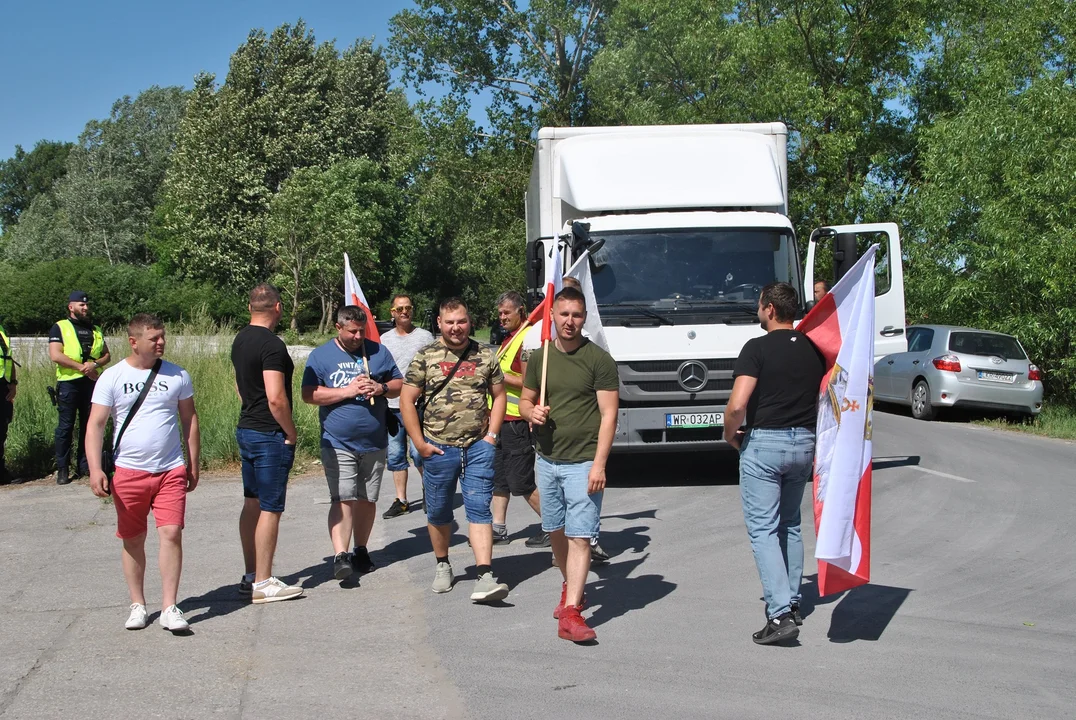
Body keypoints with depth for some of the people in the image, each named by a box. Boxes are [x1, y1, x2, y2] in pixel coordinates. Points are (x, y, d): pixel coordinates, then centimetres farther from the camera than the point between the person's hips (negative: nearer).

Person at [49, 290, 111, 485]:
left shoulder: (95, 330, 17)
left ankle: (84, 465, 13)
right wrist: (81, 367, -13)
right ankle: (62, 469, 2)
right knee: (66, 426, -3)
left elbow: (107, 355, 14)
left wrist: (95, 364, -7)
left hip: (92, 382, 4)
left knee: (89, 425, 6)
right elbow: (55, 355, -9)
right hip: (68, 382, -4)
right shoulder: (60, 328, 3)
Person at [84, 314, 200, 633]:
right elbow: (95, 425, -3)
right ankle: (137, 604, 22)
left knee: (171, 534, -10)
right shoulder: (112, 377, -1)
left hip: (171, 471, 0)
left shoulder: (177, 376, 4)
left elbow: (189, 419, 13)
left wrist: (193, 463, 12)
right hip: (128, 472, 0)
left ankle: (169, 607, -4)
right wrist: (95, 468, -14)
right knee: (133, 541, 8)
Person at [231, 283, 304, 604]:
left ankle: (251, 576, 22)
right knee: (270, 508, -3)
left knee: (252, 503, 14)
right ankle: (263, 583, 2)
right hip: (271, 435, -9)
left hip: (246, 430, 9)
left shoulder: (240, 340, 10)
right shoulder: (272, 345, -19)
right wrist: (291, 433, -12)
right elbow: (276, 398, -24)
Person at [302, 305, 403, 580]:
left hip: (374, 443, 3)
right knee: (343, 499, -13)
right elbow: (309, 394, -7)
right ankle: (340, 555, -17)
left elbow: (399, 384, 12)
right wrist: (347, 391, -16)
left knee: (367, 500, 11)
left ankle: (361, 550, 24)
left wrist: (381, 388, -10)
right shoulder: (320, 356, 1)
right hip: (338, 444, -3)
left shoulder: (378, 351, 9)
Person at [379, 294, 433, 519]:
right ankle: (401, 501, 16)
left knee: (418, 453, -8)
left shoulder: (425, 337, 1)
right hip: (391, 406, 4)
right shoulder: (384, 339, 11)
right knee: (395, 455, 7)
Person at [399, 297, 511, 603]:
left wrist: (492, 434, 0)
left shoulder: (485, 356, 5)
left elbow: (499, 396, 11)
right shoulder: (425, 357, 0)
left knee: (479, 509, -8)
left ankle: (485, 577, -14)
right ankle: (442, 566, 32)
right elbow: (407, 400, 0)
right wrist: (420, 443, -5)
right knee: (438, 512, 12)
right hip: (438, 448, 0)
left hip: (478, 447, 0)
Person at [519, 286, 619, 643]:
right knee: (556, 531, 15)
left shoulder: (599, 360, -7)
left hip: (583, 463, -5)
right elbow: (525, 400, 19)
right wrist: (532, 412, -7)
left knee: (579, 536, -10)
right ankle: (571, 587, 36)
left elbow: (608, 415, -10)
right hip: (547, 460, 6)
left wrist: (598, 464, -17)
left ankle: (571, 612, -14)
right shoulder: (539, 358, 9)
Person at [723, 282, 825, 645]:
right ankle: (792, 602, 26)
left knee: (763, 528, -4)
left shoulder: (758, 348, -12)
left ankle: (781, 614, -13)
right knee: (790, 525, 20)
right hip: (804, 443, 6)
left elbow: (738, 404, -20)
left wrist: (730, 434, -3)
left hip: (763, 442, -6)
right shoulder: (814, 349, 6)